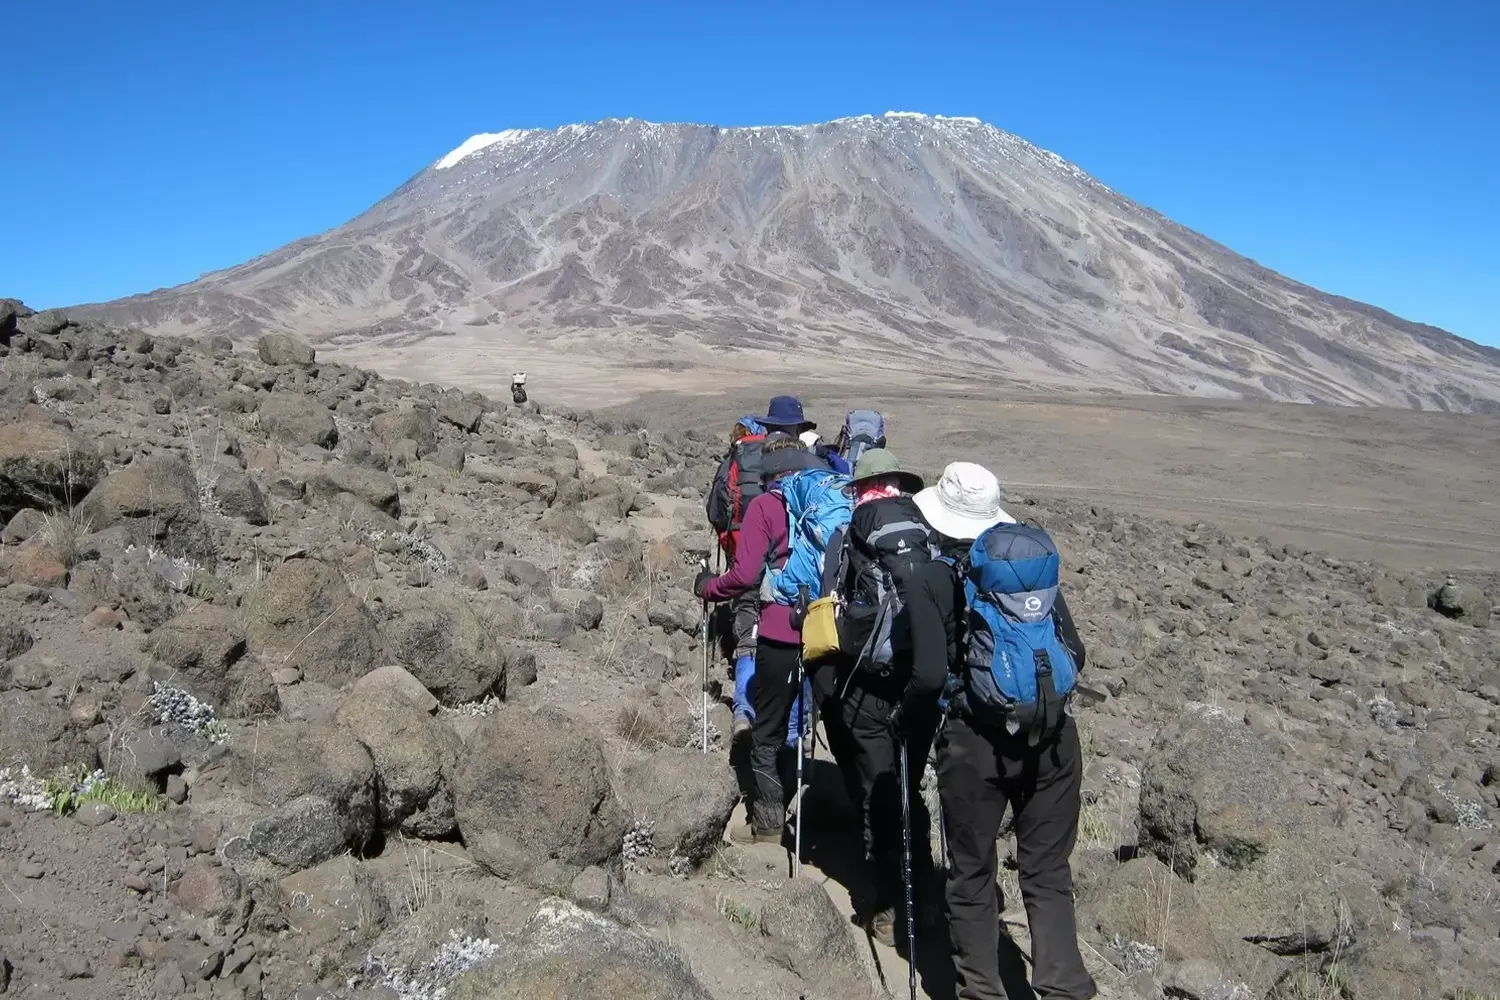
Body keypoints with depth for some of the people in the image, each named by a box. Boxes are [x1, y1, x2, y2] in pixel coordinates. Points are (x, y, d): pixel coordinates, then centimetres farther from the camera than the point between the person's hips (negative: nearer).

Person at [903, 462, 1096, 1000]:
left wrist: (906, 713, 4)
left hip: (975, 741, -3)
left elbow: (930, 674, -15)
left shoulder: (930, 579, -5)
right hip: (1050, 737, 3)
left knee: (972, 877, 14)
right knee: (1048, 873, 15)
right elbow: (1073, 652, 5)